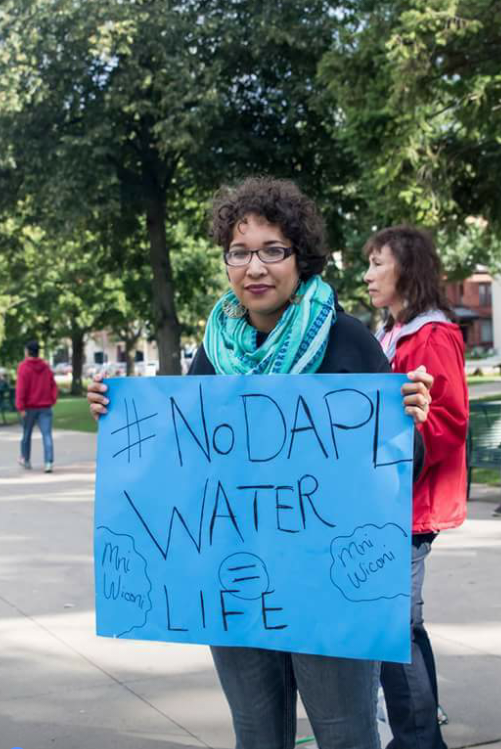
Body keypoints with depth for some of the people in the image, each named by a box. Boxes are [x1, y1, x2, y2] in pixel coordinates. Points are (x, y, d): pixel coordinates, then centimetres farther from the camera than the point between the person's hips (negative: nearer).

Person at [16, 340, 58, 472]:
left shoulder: (23, 367, -9)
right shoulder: (46, 367, 6)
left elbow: (21, 389, -15)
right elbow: (53, 386, 8)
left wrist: (21, 407, -16)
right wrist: (52, 401, 12)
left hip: (30, 407, -2)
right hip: (45, 407, 2)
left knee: (27, 434, 16)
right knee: (47, 435, -5)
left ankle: (25, 459, 31)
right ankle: (49, 462, -17)